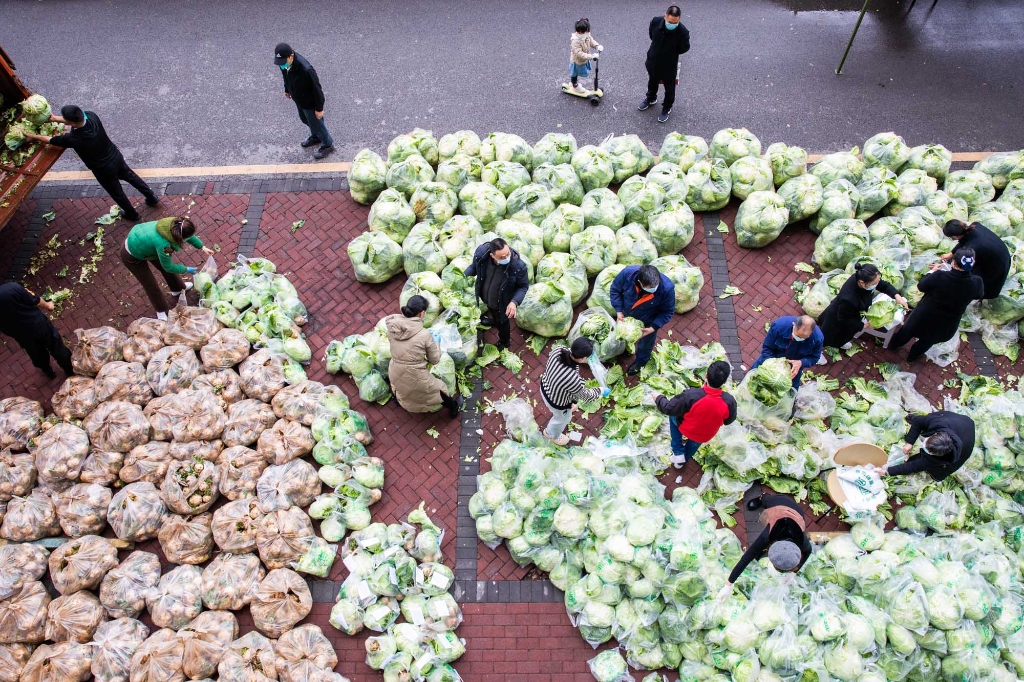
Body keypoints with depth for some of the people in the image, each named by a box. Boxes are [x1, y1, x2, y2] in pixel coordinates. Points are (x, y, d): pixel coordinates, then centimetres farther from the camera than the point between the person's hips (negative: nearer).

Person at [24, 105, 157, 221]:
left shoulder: (73, 139, -33)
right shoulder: (91, 116, -21)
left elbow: (50, 140, -13)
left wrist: (33, 136, 5)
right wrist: (54, 118, 8)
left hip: (104, 169, -5)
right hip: (116, 156, 5)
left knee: (116, 192, 21)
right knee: (130, 176, 30)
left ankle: (132, 214, 42)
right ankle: (152, 197, 45)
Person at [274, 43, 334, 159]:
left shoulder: (305, 70, -42)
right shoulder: (284, 61, -20)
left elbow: (316, 88, -28)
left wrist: (319, 108, -18)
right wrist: (287, 90, 19)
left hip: (309, 102, -7)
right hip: (298, 99, 7)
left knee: (316, 123, 16)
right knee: (305, 119, 30)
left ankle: (328, 144, 43)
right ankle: (315, 137, 59)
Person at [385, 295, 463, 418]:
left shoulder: (392, 327, -12)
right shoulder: (424, 334, -24)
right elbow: (435, 360, -10)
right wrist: (435, 343, 6)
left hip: (395, 376, 4)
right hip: (416, 379, -3)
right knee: (437, 388, 28)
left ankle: (404, 403, 67)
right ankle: (454, 408, 54)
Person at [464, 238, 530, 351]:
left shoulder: (518, 265, -39)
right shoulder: (481, 252, -32)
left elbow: (523, 286, -20)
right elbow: (474, 266, -7)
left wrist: (514, 302, -35)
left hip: (502, 303, -3)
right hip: (485, 298, 3)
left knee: (502, 322, 26)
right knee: (491, 311, 37)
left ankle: (504, 342, 58)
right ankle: (493, 319, 73)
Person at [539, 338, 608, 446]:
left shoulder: (558, 349, -31)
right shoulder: (573, 379, -45)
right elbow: (585, 395, -22)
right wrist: (600, 391, -5)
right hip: (558, 403, -6)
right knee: (562, 419, 32)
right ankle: (552, 435, 65)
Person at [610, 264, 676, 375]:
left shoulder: (666, 288, -41)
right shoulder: (628, 273, -39)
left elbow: (668, 311, -21)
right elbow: (615, 289, -16)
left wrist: (653, 328, -25)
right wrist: (618, 311, -21)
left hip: (647, 322, -1)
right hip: (627, 315, 1)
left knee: (645, 344, 29)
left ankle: (640, 361, 61)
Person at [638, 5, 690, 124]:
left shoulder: (682, 32, -33)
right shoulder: (655, 21, -25)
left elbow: (684, 49, -13)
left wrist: (670, 52, -2)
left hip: (669, 65, -3)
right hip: (653, 60, 3)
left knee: (669, 88, 20)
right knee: (652, 82, 31)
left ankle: (667, 108, 47)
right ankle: (651, 99, 61)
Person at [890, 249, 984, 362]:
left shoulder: (940, 276, -30)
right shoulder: (977, 283, -23)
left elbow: (921, 286, -12)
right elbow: (978, 295, 1)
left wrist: (932, 272, 4)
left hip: (925, 317, -2)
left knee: (908, 330, 30)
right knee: (927, 340, 31)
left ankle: (894, 344, 55)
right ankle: (913, 356, 53)